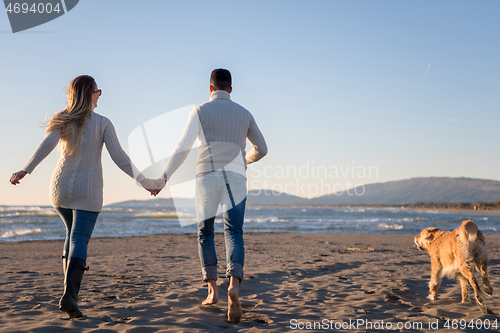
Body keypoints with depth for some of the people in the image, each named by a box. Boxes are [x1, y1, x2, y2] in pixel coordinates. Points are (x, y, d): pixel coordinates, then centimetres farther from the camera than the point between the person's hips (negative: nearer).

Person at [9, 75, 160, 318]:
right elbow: (119, 158, -6)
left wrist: (25, 170, -22)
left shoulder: (62, 120, 5)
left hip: (61, 188, 4)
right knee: (79, 240, -6)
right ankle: (69, 294, -25)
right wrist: (145, 182, -1)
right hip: (87, 191, -3)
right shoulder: (102, 123, -1)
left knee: (73, 233, 24)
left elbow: (46, 144, -13)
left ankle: (71, 289, 20)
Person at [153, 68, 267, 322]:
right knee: (233, 233, -4)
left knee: (205, 233, 14)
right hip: (235, 178, 2)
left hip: (207, 177, -1)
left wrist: (164, 178, 4)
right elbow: (261, 149, 21)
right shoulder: (244, 114, 14)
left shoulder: (200, 111, 3)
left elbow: (182, 148, -2)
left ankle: (212, 290, 7)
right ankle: (233, 285, -29)